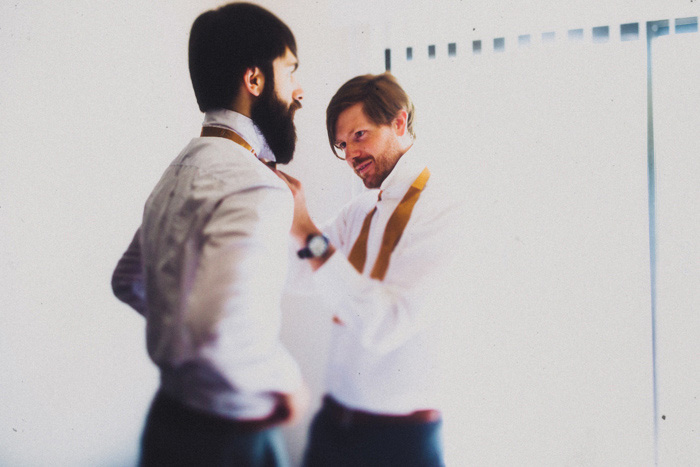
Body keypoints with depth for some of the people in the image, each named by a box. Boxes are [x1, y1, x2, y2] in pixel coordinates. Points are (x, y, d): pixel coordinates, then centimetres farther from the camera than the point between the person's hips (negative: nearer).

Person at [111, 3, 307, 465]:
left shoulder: (180, 171, 7)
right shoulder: (257, 190, -24)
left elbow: (127, 281, 22)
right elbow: (222, 333, -38)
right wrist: (286, 378, -20)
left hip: (171, 417, 8)